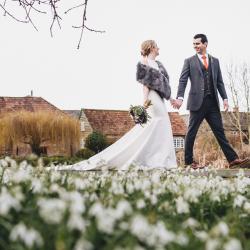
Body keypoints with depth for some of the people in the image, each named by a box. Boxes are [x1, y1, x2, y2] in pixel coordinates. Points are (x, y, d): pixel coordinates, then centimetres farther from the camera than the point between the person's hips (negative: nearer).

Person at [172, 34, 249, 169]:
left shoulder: (215, 61, 16)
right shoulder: (189, 61, 6)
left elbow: (219, 82, 15)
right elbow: (183, 81, -2)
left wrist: (225, 98, 5)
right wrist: (180, 97, -15)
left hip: (212, 102, 3)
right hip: (197, 102, -3)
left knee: (219, 131, 3)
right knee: (192, 132, 1)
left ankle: (232, 159, 1)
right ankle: (189, 161, 9)